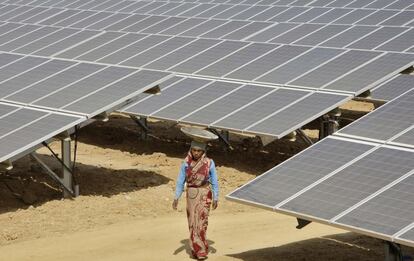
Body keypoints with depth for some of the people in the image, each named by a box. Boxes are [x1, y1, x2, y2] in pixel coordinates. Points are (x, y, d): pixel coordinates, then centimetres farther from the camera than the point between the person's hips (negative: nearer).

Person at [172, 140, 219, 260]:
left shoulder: (209, 163, -7)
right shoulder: (186, 163, -3)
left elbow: (214, 182, -2)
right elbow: (180, 181, -1)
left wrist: (215, 199, -5)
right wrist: (176, 198, -8)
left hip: (204, 194, -2)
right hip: (191, 195, 2)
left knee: (201, 221, -10)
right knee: (192, 222, 5)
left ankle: (202, 251, -5)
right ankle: (195, 249, 17)